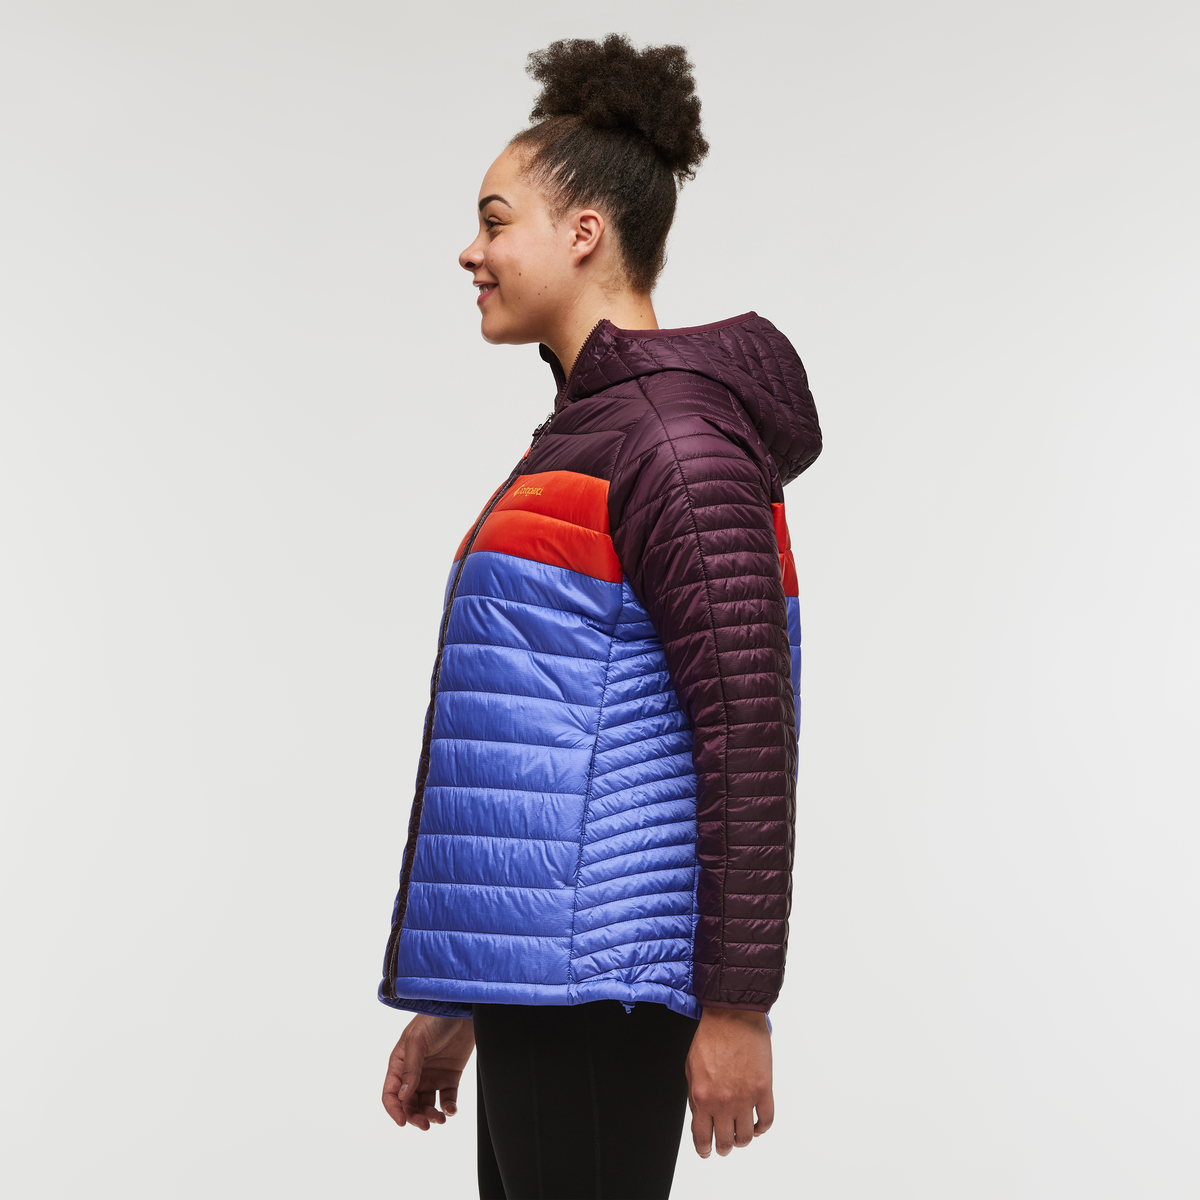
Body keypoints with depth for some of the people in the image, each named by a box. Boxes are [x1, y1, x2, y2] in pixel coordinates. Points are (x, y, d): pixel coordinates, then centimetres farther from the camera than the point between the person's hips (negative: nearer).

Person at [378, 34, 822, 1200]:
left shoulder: (675, 434, -11)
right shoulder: (581, 432, 20)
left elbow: (749, 731, -17)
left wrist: (738, 1002, -18)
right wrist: (456, 998, 23)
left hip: (598, 964, -10)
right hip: (532, 969, 10)